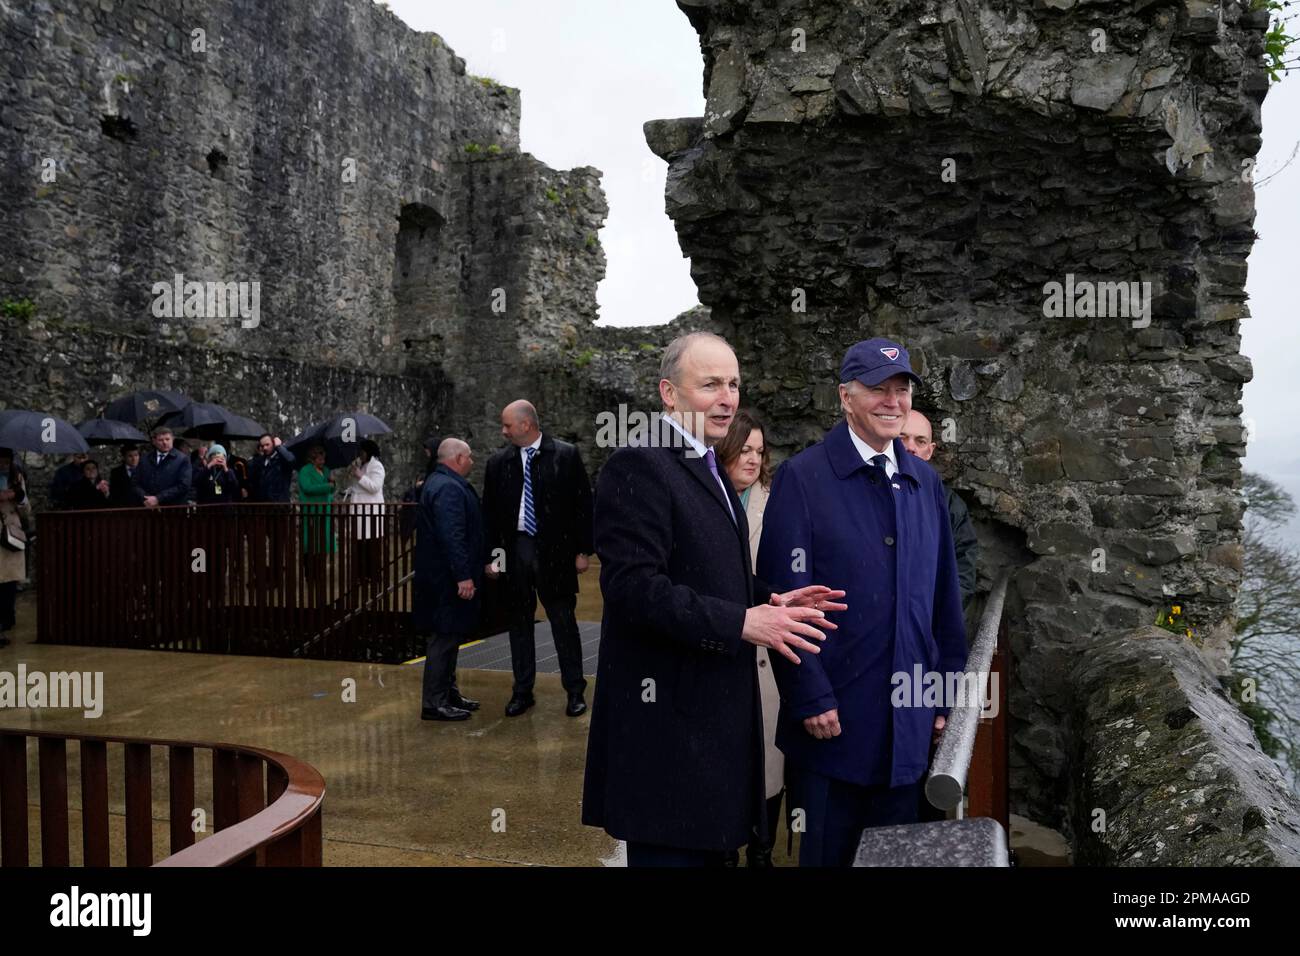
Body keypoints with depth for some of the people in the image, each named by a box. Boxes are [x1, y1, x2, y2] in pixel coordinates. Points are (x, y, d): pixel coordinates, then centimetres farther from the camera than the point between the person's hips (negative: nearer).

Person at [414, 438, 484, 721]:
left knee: (448, 636, 18)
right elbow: (452, 536, -26)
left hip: (444, 577, 11)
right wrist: (463, 576, -26)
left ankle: (448, 692, 28)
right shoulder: (449, 488, -19)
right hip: (448, 578, -11)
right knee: (444, 637, -5)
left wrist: (467, 572, 23)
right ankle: (434, 703, 2)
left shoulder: (438, 482, 15)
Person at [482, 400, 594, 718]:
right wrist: (492, 555, 5)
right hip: (515, 550, 3)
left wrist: (582, 550, -5)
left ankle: (575, 691, 16)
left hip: (554, 550, -3)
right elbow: (490, 512, 9)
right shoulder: (499, 462, 5)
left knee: (564, 621, 4)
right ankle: (522, 692, 22)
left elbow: (583, 503, -2)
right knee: (519, 622, 11)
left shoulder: (566, 455, -4)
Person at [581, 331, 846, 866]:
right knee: (672, 851, 2)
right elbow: (634, 586, -23)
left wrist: (769, 600, 3)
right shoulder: (638, 467, -15)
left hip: (713, 708, 9)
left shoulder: (706, 470, 16)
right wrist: (741, 622, -22)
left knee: (709, 846, 19)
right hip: (669, 709, -9)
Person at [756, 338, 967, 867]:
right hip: (830, 723, -5)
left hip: (909, 723, 5)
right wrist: (812, 699, -15)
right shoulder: (802, 476, -8)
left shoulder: (925, 481, 9)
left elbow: (945, 595, 12)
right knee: (825, 854, 10)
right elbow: (786, 597, -12)